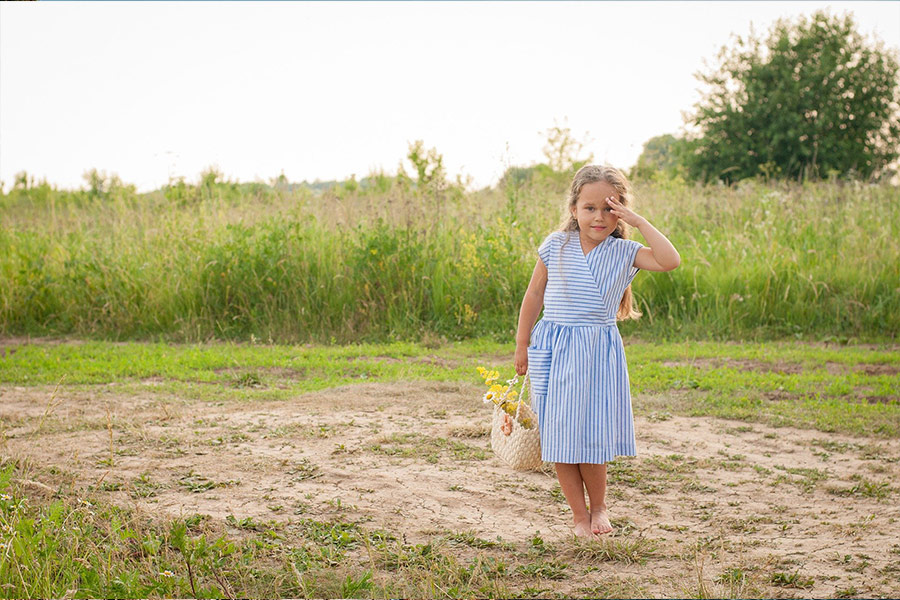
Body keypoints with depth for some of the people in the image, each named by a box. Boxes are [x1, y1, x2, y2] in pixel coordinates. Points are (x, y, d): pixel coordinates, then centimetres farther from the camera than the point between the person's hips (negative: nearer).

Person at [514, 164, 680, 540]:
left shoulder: (624, 252, -2)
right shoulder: (556, 246, -1)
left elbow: (671, 261, -17)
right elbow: (534, 295, 7)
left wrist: (638, 222, -15)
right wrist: (522, 344, 8)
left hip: (599, 352, -1)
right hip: (554, 349, 1)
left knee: (591, 436, 0)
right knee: (559, 438, 2)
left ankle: (599, 506, 25)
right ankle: (579, 515, 15)